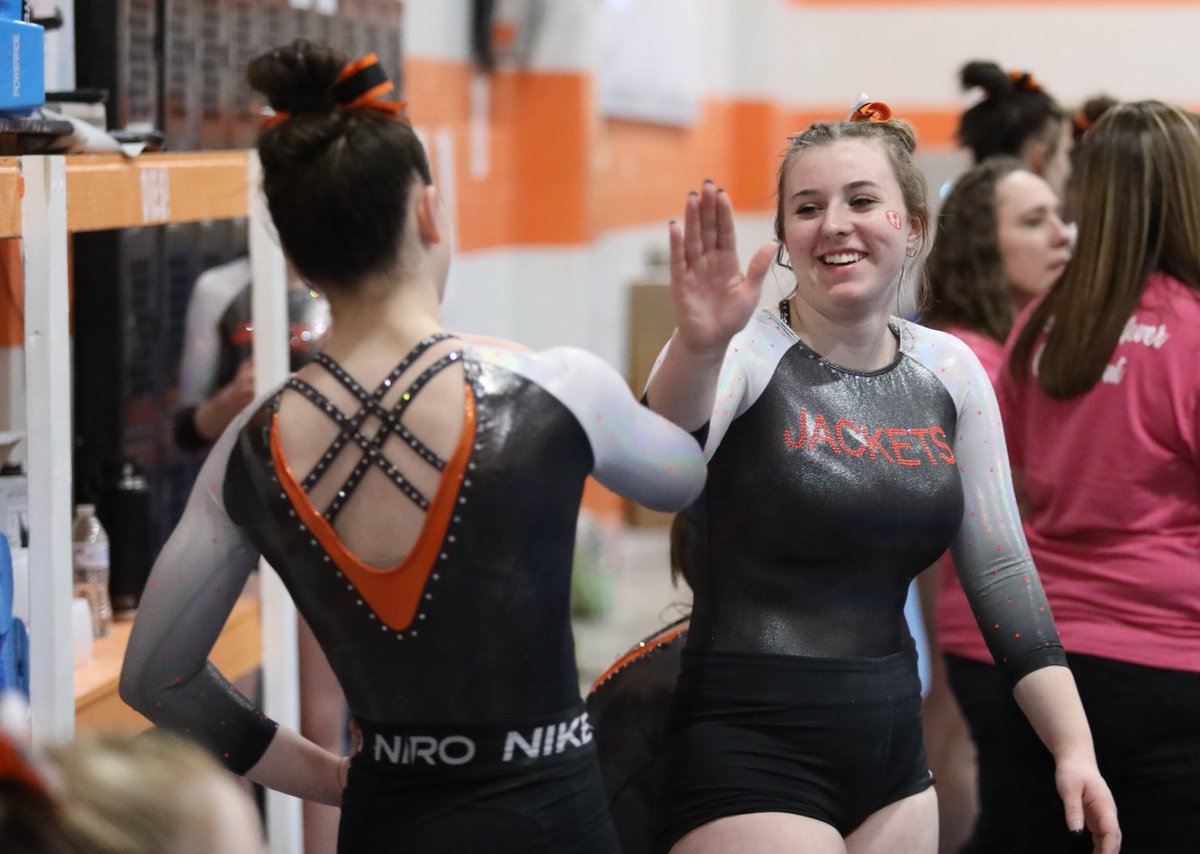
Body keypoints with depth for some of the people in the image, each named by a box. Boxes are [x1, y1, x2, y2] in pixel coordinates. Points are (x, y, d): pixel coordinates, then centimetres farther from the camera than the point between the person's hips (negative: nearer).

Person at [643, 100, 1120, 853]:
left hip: (894, 749, 6)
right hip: (749, 756, -6)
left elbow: (1004, 572, 9)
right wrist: (698, 347, -49)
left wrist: (1076, 746, 2)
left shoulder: (950, 373, 6)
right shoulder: (746, 352, -10)